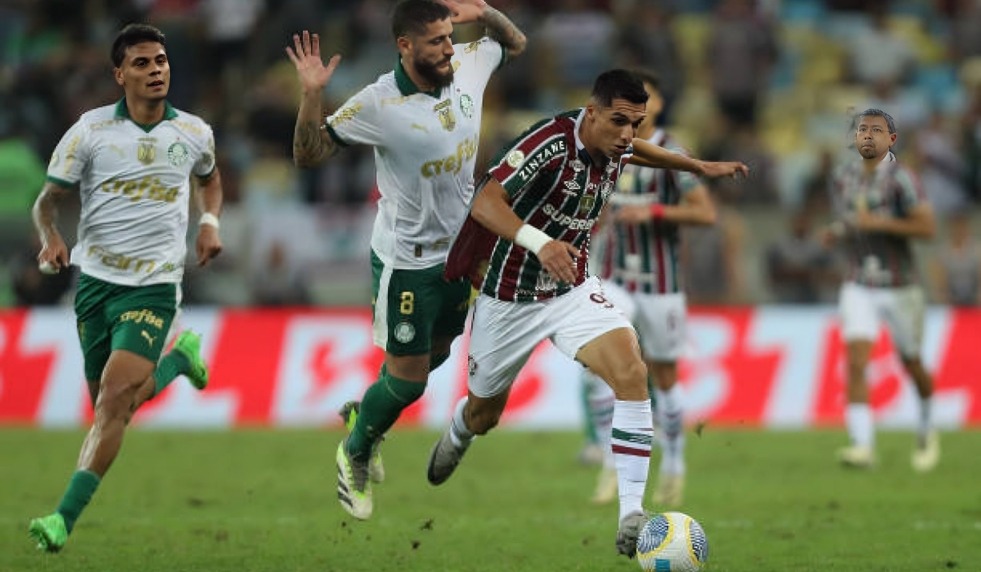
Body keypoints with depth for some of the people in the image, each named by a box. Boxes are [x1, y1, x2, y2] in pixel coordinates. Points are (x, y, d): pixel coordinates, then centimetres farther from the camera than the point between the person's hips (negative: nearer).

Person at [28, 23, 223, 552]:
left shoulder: (194, 133, 3)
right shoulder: (90, 130, -4)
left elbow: (209, 178, 26)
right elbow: (48, 198, -1)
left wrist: (210, 221, 7)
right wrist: (50, 239, -22)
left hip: (154, 284, -1)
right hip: (95, 280, 1)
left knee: (116, 398, -18)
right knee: (108, 404, 11)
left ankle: (65, 518, -18)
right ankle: (178, 355, 44)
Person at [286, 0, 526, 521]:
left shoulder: (468, 68, -8)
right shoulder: (378, 105, -24)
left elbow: (514, 43, 13)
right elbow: (308, 155, -17)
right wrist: (311, 95, -34)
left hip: (458, 250, 7)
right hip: (407, 262, -7)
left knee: (436, 355, 24)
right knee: (407, 379, 0)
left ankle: (361, 415, 49)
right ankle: (354, 453, 27)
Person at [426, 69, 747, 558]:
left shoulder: (613, 145, -6)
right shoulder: (551, 143, -29)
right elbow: (485, 203, -39)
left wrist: (698, 166, 26)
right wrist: (539, 242, -55)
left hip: (573, 290, 4)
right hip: (510, 297, -4)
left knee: (631, 372, -24)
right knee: (483, 417, 17)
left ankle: (631, 517, -23)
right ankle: (456, 437, 58)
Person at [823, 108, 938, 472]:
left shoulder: (900, 179, -12)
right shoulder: (842, 179, 5)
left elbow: (927, 227, -18)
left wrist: (879, 223, -26)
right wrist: (836, 233, -1)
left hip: (899, 288, -3)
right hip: (858, 288, 3)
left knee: (912, 366, 11)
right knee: (855, 361, -16)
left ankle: (926, 431, 39)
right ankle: (863, 445, -24)